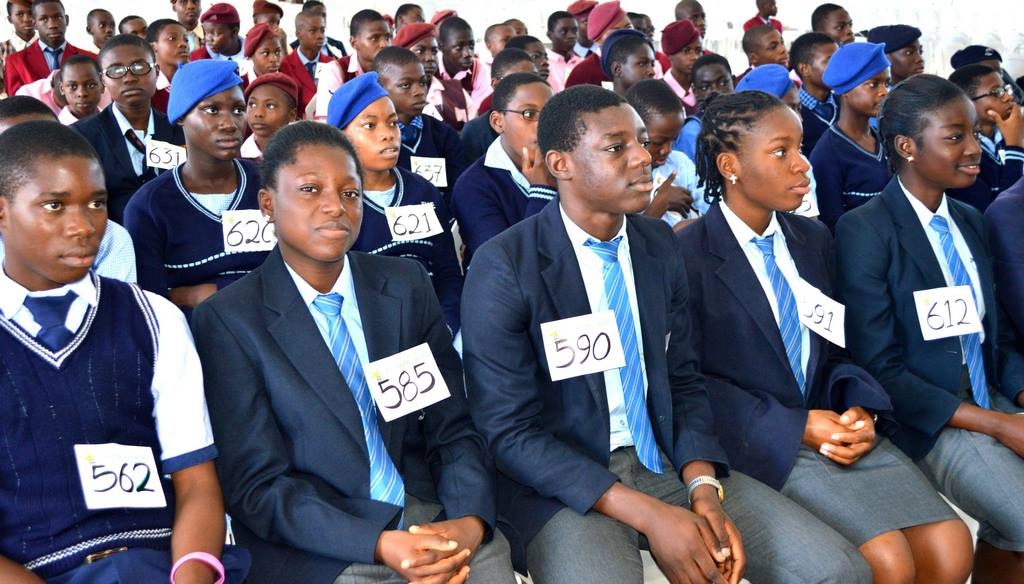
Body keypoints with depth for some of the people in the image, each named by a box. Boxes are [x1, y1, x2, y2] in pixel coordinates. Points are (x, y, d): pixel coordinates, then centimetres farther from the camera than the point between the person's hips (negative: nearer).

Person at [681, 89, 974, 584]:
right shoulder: (689, 254, -9)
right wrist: (793, 426, -16)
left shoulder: (814, 239, 12)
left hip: (832, 426, 6)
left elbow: (834, 347, 16)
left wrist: (859, 409, -5)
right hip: (759, 441, -6)